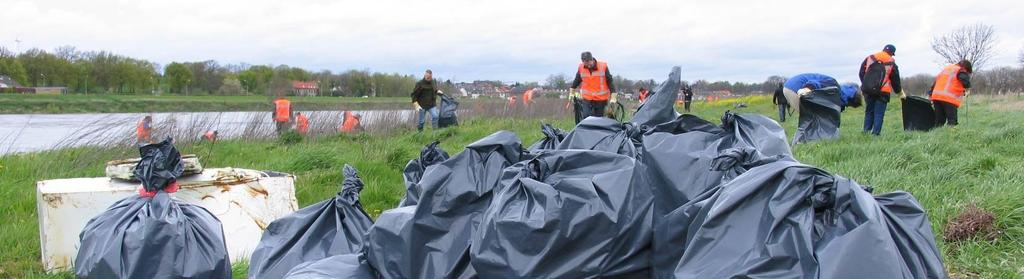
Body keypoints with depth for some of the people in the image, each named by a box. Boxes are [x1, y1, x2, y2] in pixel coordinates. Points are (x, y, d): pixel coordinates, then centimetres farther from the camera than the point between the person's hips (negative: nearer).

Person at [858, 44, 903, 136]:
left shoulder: (869, 58, 10)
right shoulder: (892, 64, 5)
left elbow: (862, 73, 11)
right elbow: (895, 80, 11)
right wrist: (900, 92, 25)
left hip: (867, 90, 3)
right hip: (882, 91, -3)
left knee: (869, 112, 13)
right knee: (879, 113, 1)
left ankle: (866, 131, 9)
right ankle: (876, 133, -4)